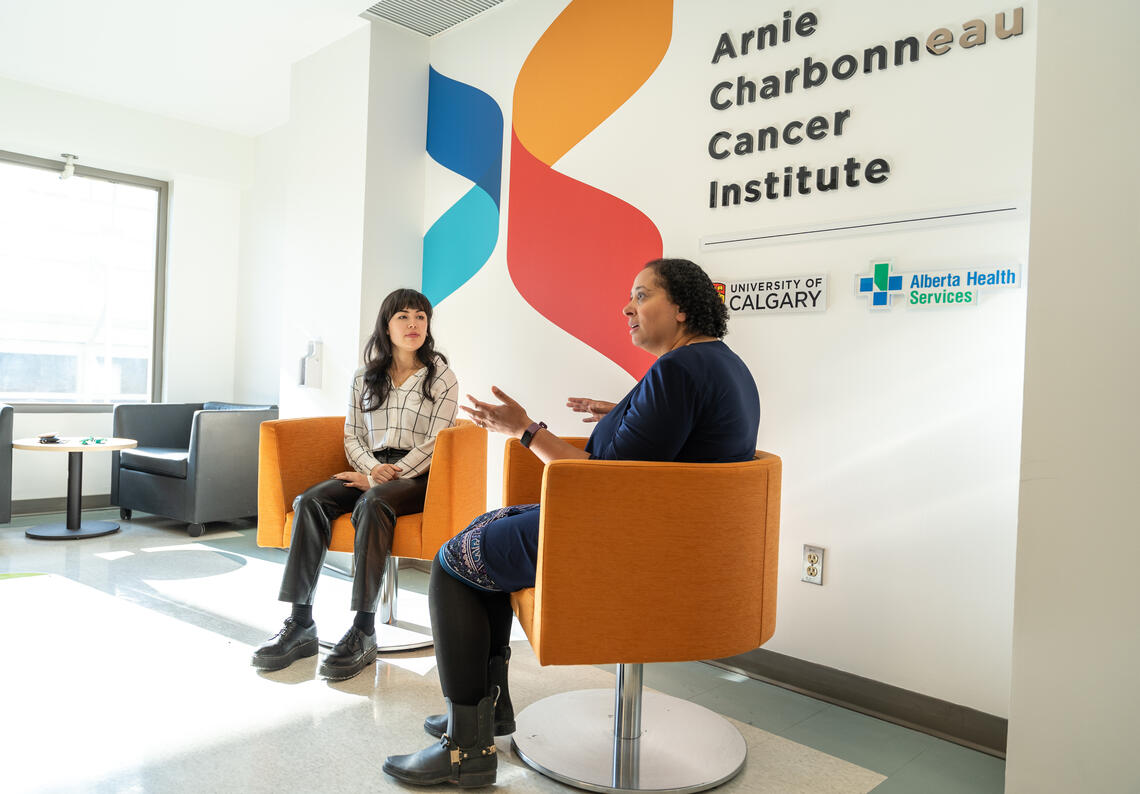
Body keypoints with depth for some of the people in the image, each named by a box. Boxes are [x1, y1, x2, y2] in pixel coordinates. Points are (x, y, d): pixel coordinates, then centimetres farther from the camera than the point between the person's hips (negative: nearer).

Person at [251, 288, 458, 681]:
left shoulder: (442, 378, 4)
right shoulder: (365, 378, 16)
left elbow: (434, 444, -4)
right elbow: (352, 437, 12)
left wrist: (389, 475, -14)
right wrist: (372, 469, -9)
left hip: (418, 476, -4)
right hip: (371, 472, 5)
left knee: (372, 503, -37)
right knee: (310, 501, -24)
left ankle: (363, 630, -36)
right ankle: (301, 623, -23)